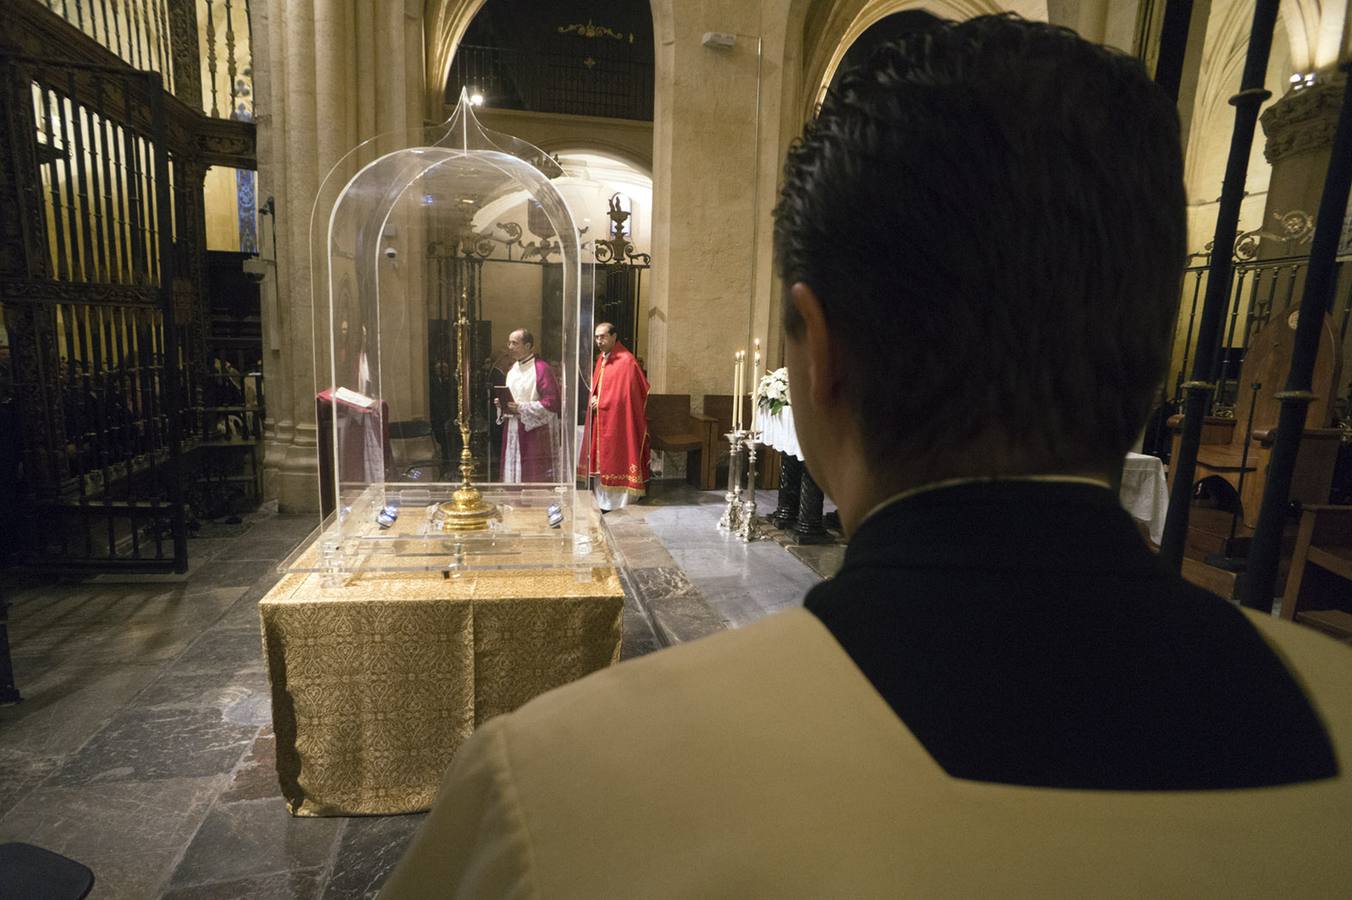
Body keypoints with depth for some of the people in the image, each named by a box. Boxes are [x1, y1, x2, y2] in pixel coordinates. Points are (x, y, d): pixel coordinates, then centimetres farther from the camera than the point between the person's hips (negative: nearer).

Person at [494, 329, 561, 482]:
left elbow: (552, 403, -17)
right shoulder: (513, 369, 15)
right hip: (513, 433, 8)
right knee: (513, 475, 10)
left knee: (535, 479, -4)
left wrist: (521, 408, -19)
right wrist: (502, 405, 3)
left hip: (535, 434, -8)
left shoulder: (541, 369, -11)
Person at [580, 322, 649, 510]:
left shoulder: (626, 361, -14)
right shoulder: (601, 359, 13)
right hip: (599, 422, 8)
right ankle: (603, 501, 22)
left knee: (615, 464, -3)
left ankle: (616, 505, 6)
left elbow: (627, 394, -18)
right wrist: (594, 399, 0)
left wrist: (601, 403, -11)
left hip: (617, 423, -8)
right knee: (601, 463, 12)